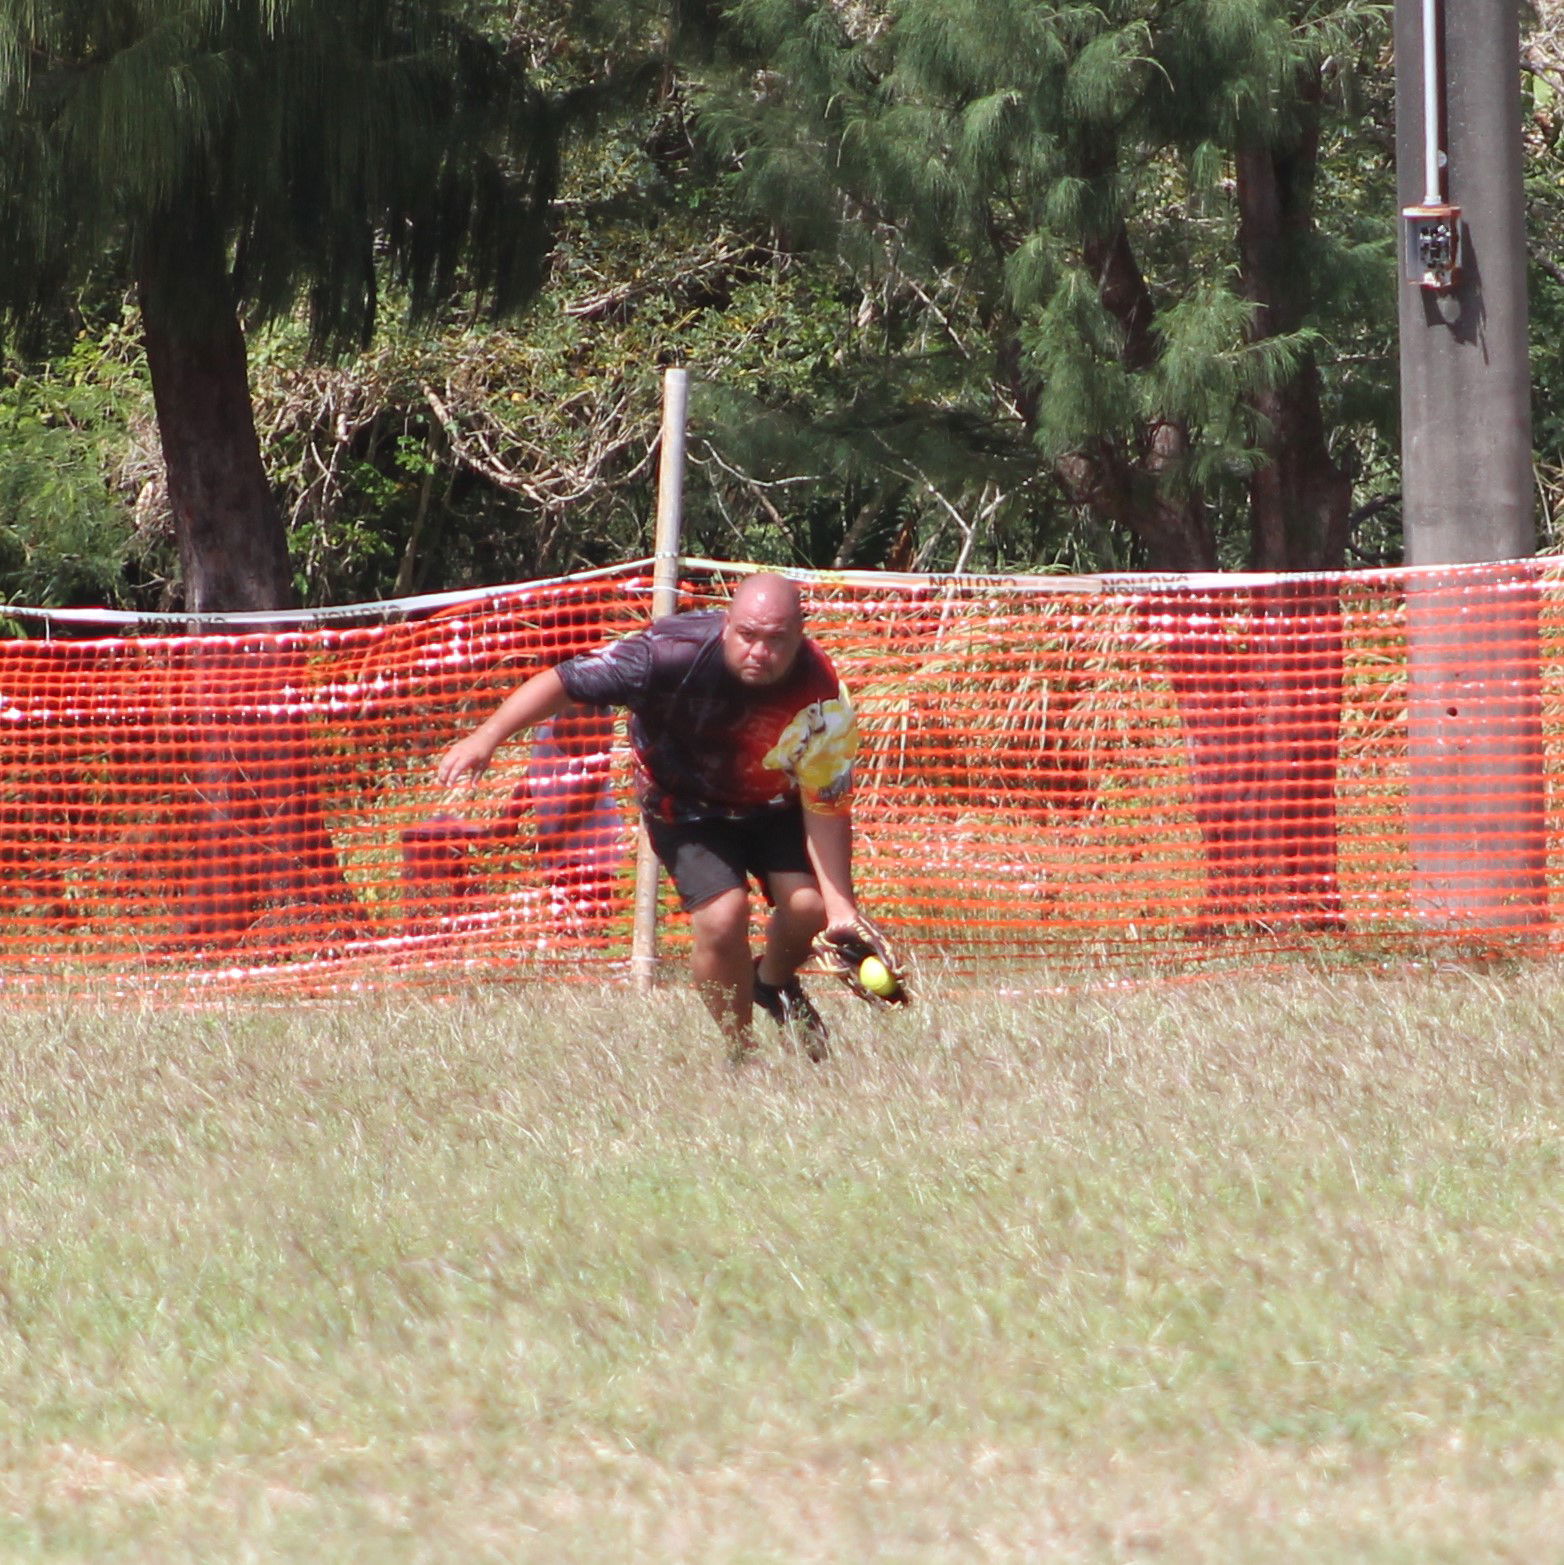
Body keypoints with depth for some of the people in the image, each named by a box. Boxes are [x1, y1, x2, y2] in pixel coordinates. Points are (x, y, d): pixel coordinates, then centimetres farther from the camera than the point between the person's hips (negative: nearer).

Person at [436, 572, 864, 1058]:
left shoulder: (824, 699, -29)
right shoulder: (675, 651, -34)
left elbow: (826, 808, -21)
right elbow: (564, 682, -26)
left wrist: (839, 904, -29)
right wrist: (488, 736, -36)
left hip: (775, 804, 2)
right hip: (687, 806, -2)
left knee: (807, 905, -18)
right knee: (722, 916, -22)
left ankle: (775, 983, 19)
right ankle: (741, 1052, 1)